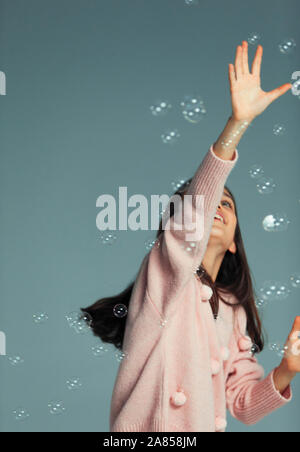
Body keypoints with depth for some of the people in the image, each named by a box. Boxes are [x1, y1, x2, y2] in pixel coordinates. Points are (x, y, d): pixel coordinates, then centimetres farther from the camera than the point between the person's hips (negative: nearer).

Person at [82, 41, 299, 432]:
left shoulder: (234, 311, 11)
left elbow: (243, 403, 9)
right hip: (146, 430, -5)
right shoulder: (164, 269, -6)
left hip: (205, 428, 5)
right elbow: (191, 221, -26)